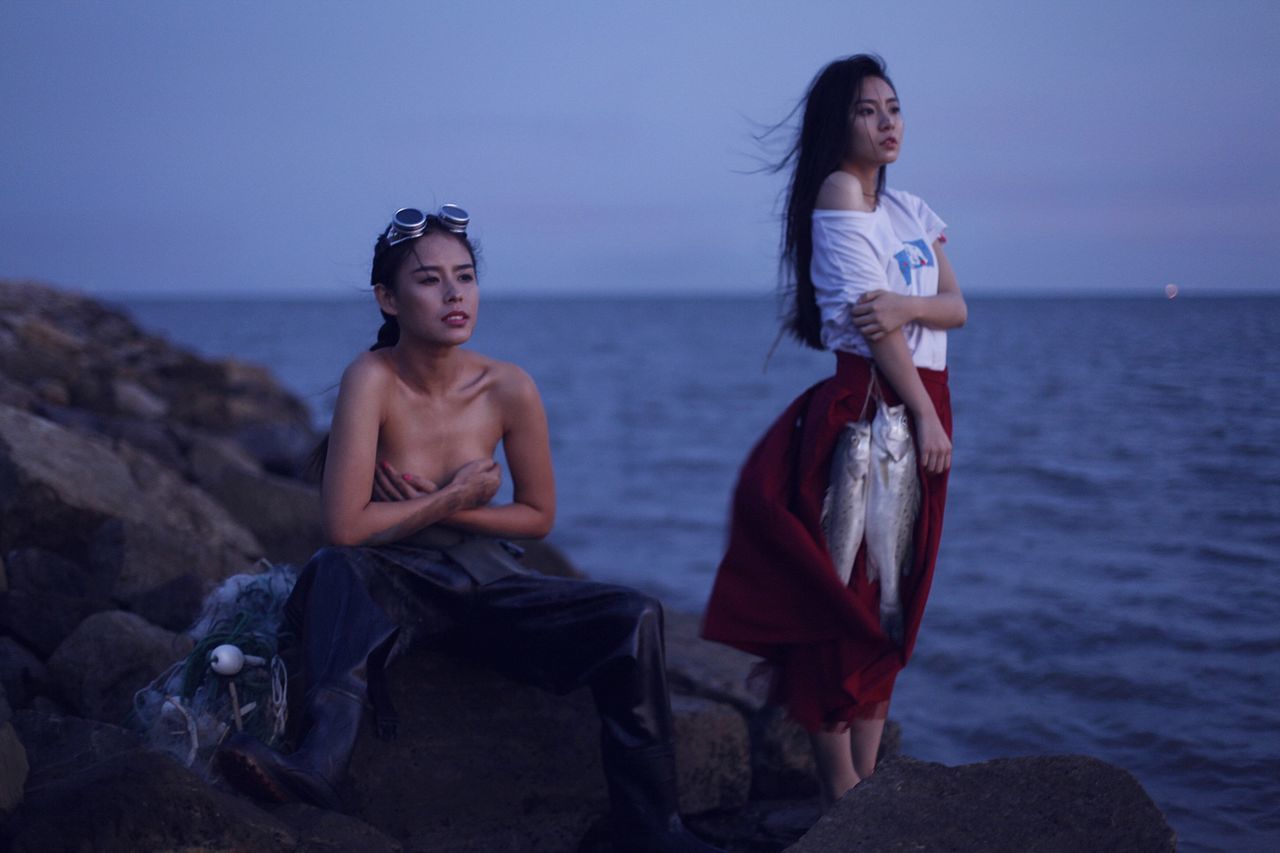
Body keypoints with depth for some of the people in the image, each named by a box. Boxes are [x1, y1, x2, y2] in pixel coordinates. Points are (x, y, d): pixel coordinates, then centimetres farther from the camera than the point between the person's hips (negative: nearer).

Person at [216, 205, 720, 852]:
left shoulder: (508, 390, -9)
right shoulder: (371, 379, -18)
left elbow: (537, 516, 4)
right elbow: (344, 528, -24)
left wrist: (444, 510, -9)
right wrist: (453, 499, -15)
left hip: (484, 580, 3)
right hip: (393, 581, -3)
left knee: (632, 618, -16)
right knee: (336, 571, -37)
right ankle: (319, 763, -51)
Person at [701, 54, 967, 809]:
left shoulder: (911, 209, 16)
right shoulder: (839, 189, -7)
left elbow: (957, 307, 6)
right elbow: (870, 319, -13)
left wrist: (906, 305, -16)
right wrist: (926, 414, -13)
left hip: (924, 405, 8)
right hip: (866, 407, -8)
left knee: (894, 602, 9)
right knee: (846, 598, -5)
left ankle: (867, 781, 16)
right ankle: (840, 795, 0)